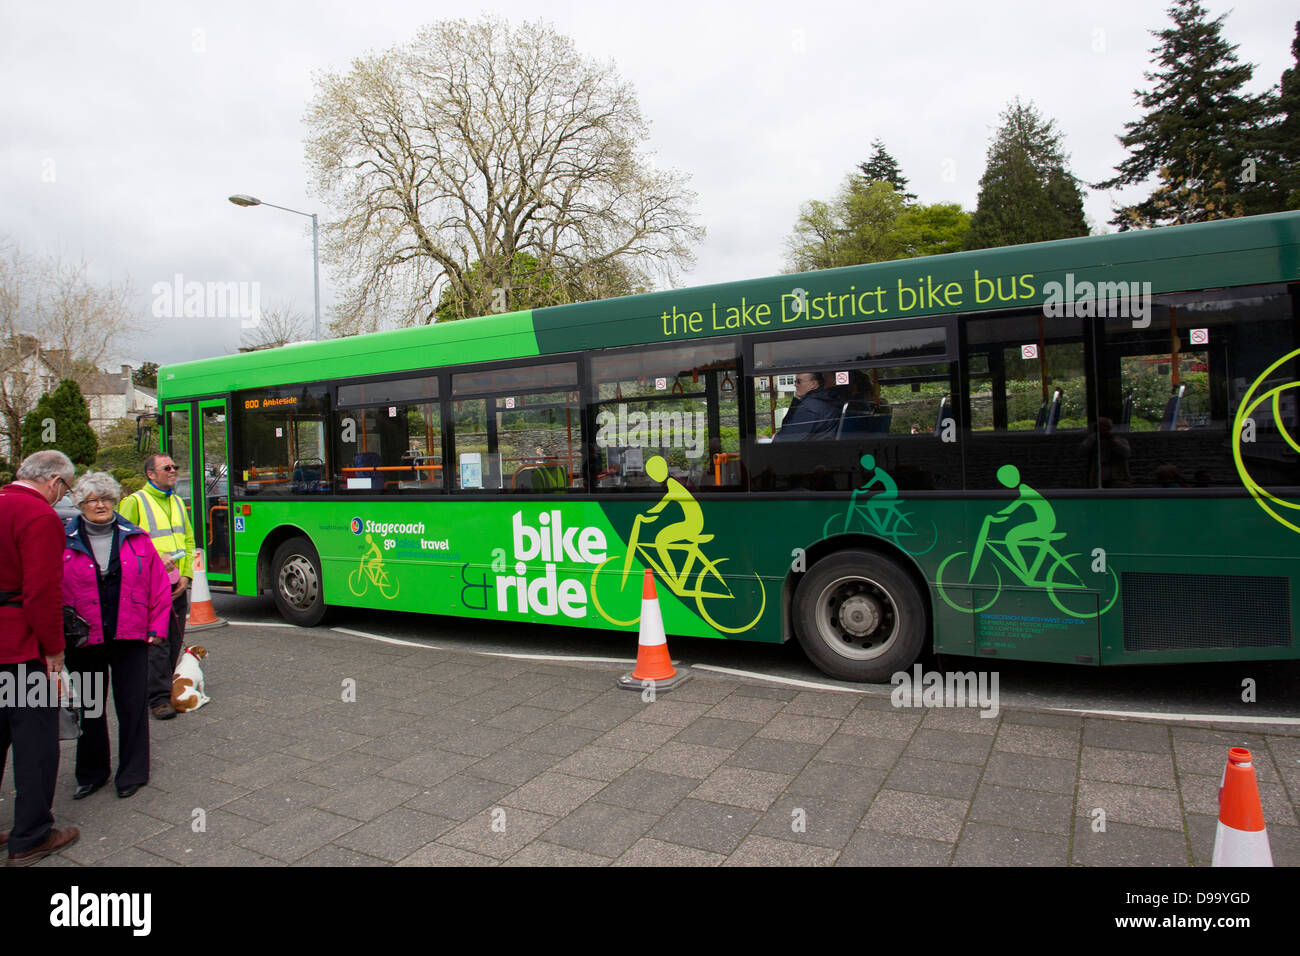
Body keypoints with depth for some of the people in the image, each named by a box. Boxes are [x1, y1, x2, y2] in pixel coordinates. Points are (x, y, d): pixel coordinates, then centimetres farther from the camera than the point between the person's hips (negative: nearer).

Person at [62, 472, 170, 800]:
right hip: (84, 639, 0)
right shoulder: (65, 543, 1)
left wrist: (157, 626, 1)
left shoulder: (136, 539, 3)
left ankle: (132, 773, 19)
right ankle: (91, 774, 29)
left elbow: (159, 586, 5)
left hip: (130, 637, 0)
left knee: (133, 706, 5)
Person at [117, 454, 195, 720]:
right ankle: (158, 698, -4)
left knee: (174, 643, 11)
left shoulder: (178, 502, 17)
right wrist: (154, 558, -19)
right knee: (157, 643, -9)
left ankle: (167, 689, 22)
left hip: (177, 586, 6)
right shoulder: (134, 502, -3)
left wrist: (186, 575, 5)